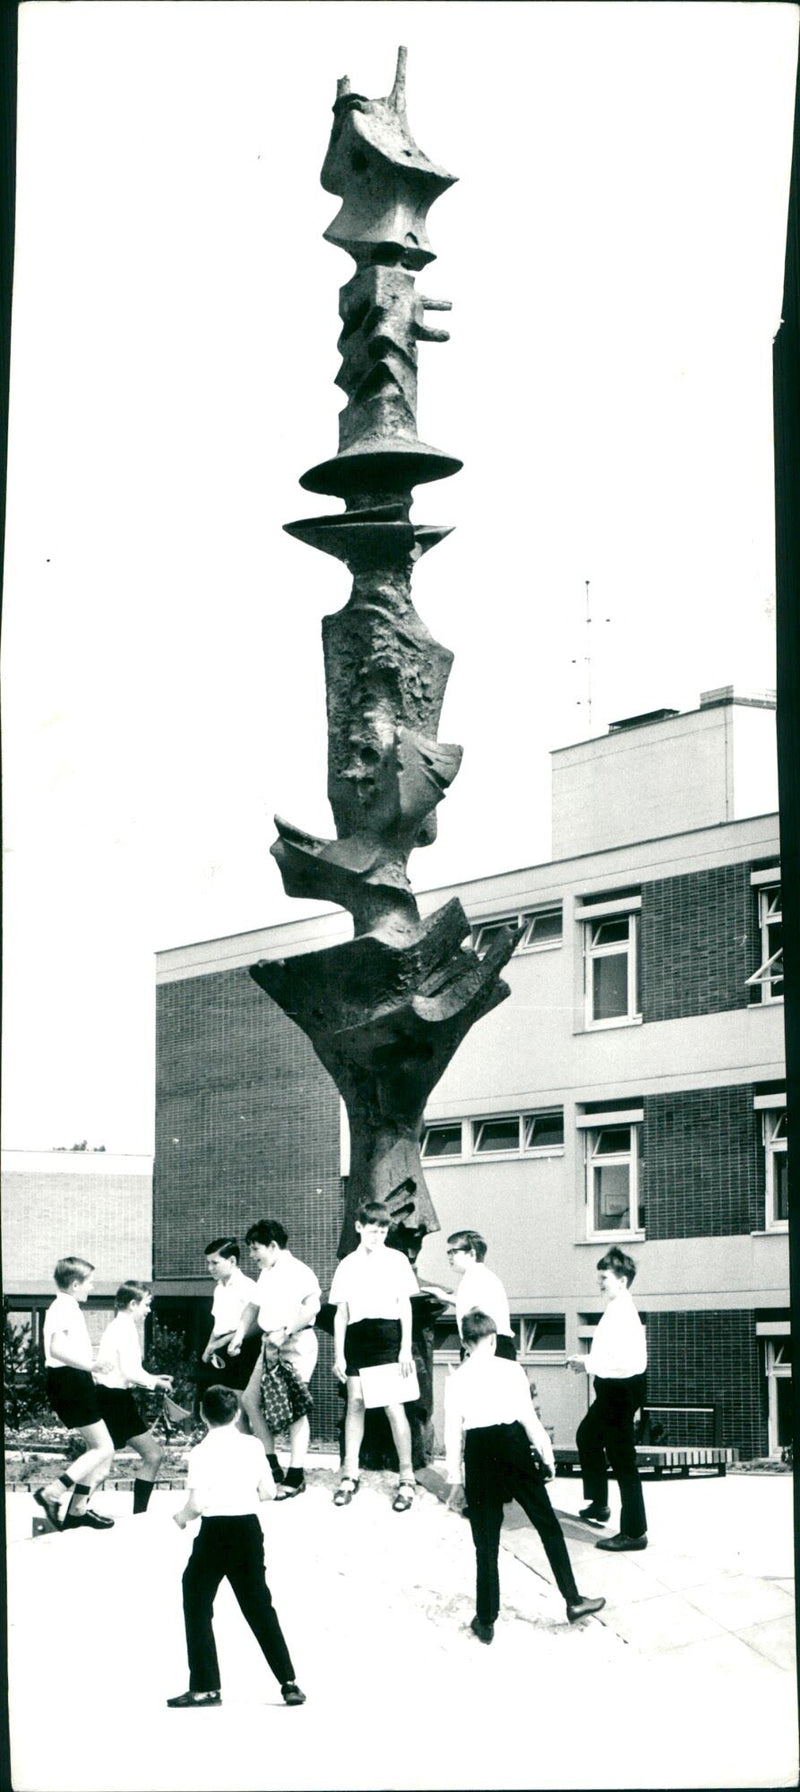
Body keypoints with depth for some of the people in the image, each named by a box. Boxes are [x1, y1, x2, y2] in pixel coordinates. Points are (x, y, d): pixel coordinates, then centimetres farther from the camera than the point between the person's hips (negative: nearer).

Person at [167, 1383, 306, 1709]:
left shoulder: (202, 1452, -9)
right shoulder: (253, 1446, 4)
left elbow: (197, 1503, -14)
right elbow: (269, 1492, 7)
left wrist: (182, 1516, 7)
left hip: (216, 1531, -5)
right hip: (250, 1527, 5)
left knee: (197, 1606, 7)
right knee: (259, 1606, 12)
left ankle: (205, 1687, 4)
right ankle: (288, 1682, 8)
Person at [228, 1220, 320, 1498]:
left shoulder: (296, 1271, -12)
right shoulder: (267, 1274, 16)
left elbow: (312, 1306, -23)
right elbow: (254, 1306, 23)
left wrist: (285, 1331, -26)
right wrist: (239, 1335, 10)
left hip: (295, 1344, -10)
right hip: (271, 1346, 10)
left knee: (294, 1409, -7)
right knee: (250, 1399, 8)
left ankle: (296, 1477, -3)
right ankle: (272, 1469, 13)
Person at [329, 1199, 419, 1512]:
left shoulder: (396, 1260, 5)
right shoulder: (348, 1265, 10)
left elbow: (405, 1306, 4)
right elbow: (340, 1313, 11)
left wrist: (406, 1348, -4)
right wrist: (339, 1354, 5)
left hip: (388, 1335, -2)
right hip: (357, 1337, 2)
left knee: (394, 1407, -7)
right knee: (355, 1404, 3)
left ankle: (407, 1478, -1)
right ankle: (350, 1475, 10)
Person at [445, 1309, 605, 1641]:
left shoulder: (456, 1379, 3)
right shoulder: (510, 1369, 0)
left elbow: (453, 1430, 2)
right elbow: (528, 1417, -1)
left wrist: (456, 1479, 7)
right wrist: (547, 1457, 9)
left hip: (478, 1454, 1)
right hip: (513, 1446, -1)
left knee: (486, 1542, 7)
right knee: (548, 1526, 11)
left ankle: (486, 1621, 11)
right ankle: (573, 1600, 13)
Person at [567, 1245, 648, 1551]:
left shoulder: (623, 1314, -23)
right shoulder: (617, 1310, 8)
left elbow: (623, 1361, -31)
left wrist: (589, 1364, -21)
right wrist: (587, 1361, 6)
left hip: (621, 1389, -12)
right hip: (611, 1389, 12)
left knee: (622, 1458, -5)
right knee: (586, 1437, 30)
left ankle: (634, 1532, 1)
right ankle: (598, 1505, 45)